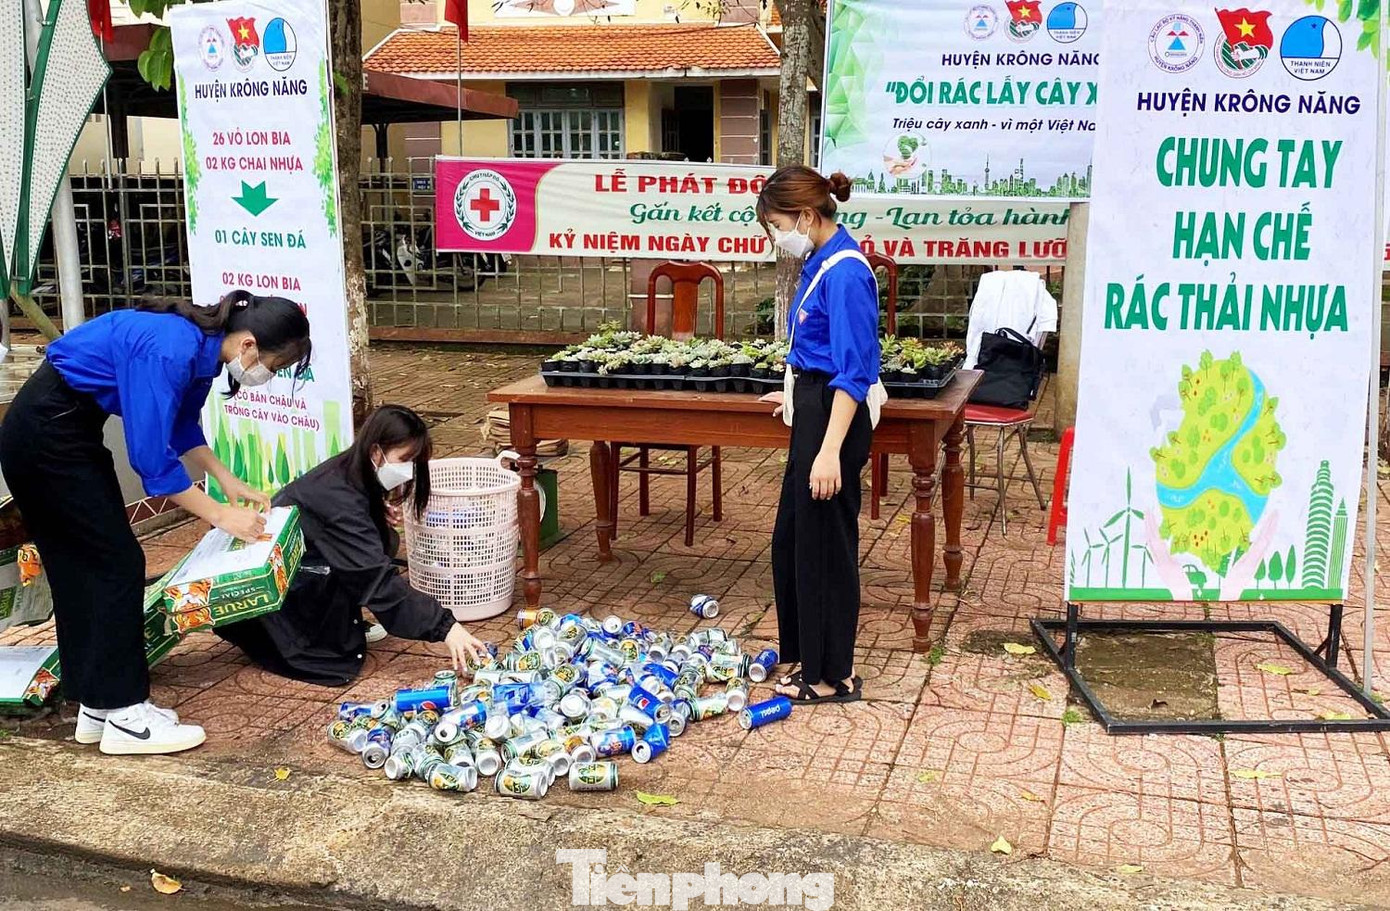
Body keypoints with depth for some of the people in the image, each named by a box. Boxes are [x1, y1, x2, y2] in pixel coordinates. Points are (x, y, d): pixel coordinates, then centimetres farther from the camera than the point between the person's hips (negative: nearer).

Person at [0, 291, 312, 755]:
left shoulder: (202, 346, 0)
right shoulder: (170, 351, -28)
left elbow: (181, 427, 14)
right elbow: (151, 457, -27)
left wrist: (230, 482, 5)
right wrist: (220, 514, -20)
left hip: (62, 433, 10)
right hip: (47, 436, -10)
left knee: (83, 569, 12)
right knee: (117, 563, -6)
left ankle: (98, 706, 20)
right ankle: (124, 716, 1)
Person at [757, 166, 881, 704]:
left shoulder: (845, 273, -20)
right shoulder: (821, 263, 9)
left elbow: (852, 371, -24)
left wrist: (830, 450, -28)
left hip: (833, 418, -10)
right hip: (814, 411, 10)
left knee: (824, 543, 1)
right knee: (792, 537, 18)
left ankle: (833, 676, 15)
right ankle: (806, 653, 33)